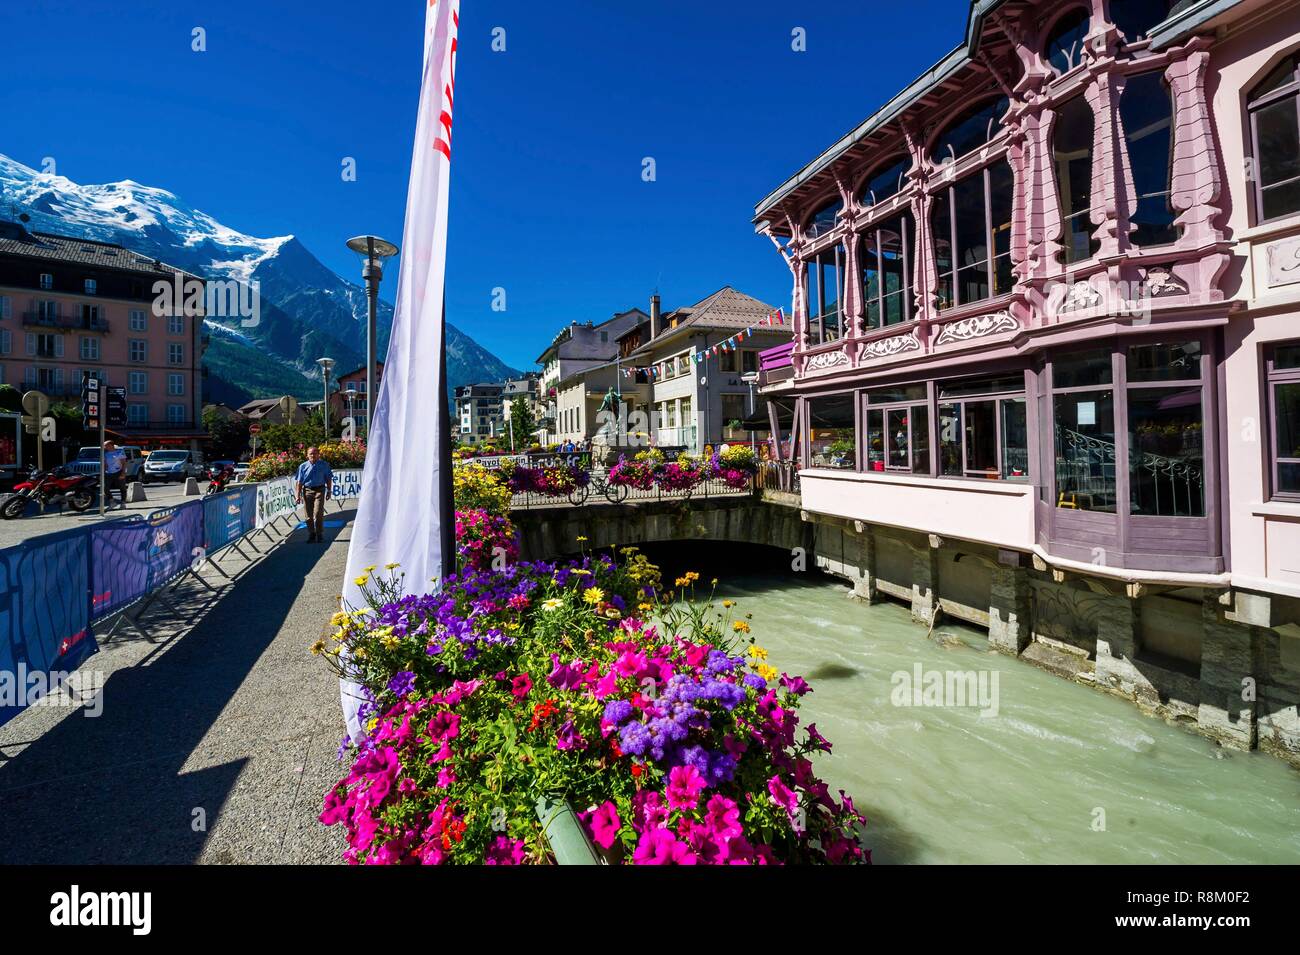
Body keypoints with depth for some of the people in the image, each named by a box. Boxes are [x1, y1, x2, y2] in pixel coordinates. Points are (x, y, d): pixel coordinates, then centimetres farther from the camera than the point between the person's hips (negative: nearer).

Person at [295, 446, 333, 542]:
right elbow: (300, 482, 4)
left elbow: (328, 479, 8)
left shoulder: (324, 465, 2)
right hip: (307, 491, 2)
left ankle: (319, 534, 3)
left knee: (318, 513, -10)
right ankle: (311, 534, 19)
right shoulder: (303, 466, 3)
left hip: (319, 490, -2)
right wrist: (298, 495, 0)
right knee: (309, 515, 6)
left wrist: (329, 491, 5)